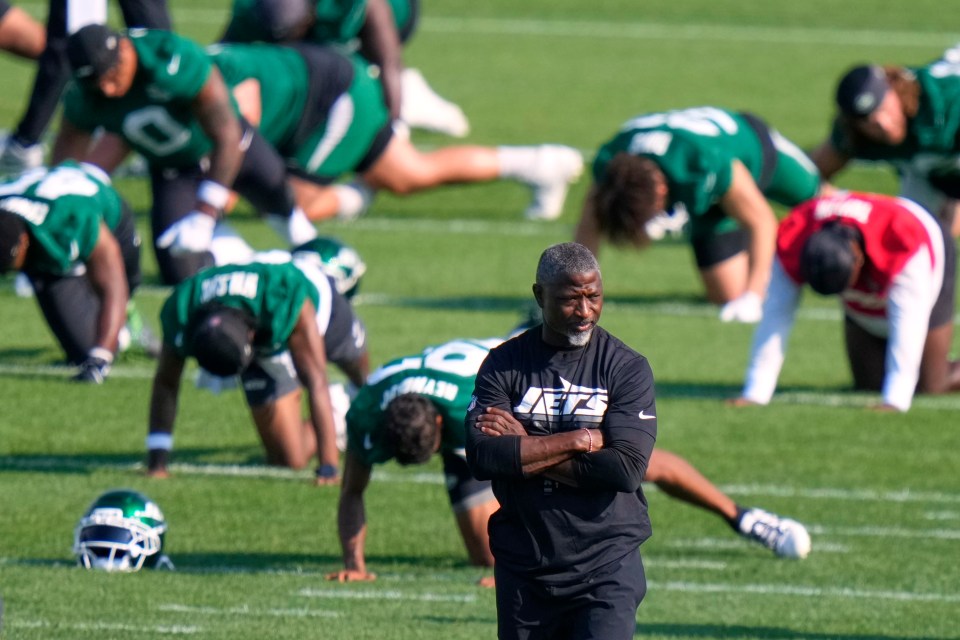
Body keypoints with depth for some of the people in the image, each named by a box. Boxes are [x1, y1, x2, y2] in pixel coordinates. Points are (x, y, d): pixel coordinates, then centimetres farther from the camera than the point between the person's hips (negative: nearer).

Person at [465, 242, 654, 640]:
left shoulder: (626, 368, -2)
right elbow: (482, 457, -12)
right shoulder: (504, 364, 2)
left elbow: (626, 468, -14)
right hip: (523, 568, 3)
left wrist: (528, 451, -11)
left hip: (606, 566, -3)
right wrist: (580, 440, -13)